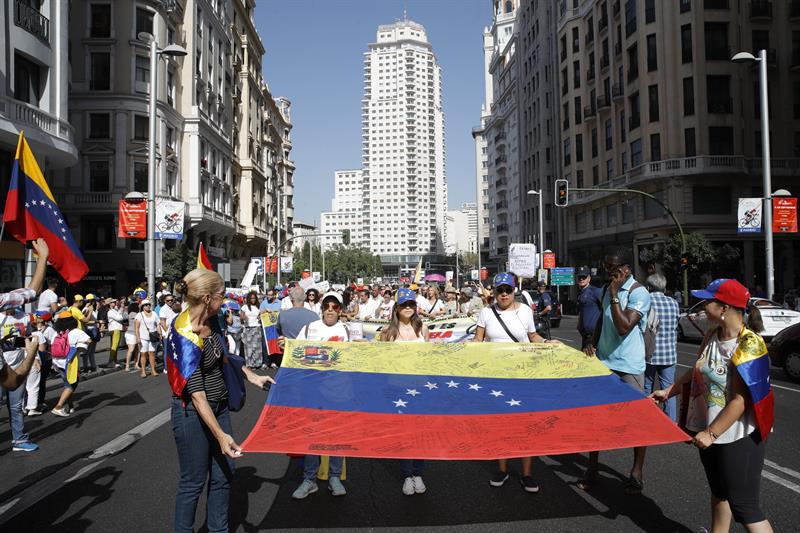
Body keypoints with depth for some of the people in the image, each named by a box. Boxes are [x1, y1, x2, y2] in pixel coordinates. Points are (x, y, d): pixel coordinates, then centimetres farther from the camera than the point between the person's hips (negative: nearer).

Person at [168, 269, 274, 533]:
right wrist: (221, 435, -28)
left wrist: (251, 375, 13)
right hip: (193, 413, -8)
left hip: (219, 406, 8)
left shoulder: (212, 319, -4)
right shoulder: (187, 338, -27)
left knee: (224, 473, 16)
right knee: (194, 481, 6)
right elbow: (197, 394, -27)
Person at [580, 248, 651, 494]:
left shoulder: (639, 293, -14)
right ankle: (592, 469, 21)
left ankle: (636, 474, 22)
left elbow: (624, 327, -24)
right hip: (604, 362, 7)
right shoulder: (609, 288, 9)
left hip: (629, 367, -7)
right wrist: (592, 344, 6)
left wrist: (614, 295, -22)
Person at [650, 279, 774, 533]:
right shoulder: (712, 335, 0)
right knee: (718, 491, 23)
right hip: (709, 429, 8)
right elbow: (697, 371, 16)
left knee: (743, 506, 0)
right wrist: (669, 391, 17)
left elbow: (740, 401, -24)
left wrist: (710, 433, -21)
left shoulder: (748, 345, -23)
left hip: (738, 437, -8)